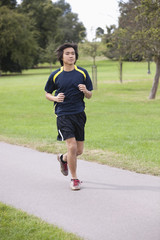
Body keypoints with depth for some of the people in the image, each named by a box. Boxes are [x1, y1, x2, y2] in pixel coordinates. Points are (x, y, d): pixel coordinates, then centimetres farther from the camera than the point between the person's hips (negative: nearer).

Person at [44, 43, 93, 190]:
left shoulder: (82, 73, 4)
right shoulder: (55, 75, 1)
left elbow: (90, 95, 9)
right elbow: (47, 93, 12)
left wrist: (85, 91, -14)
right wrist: (55, 98, -9)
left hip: (79, 114, 3)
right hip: (63, 115, -3)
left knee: (79, 150, 7)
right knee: (72, 146, -15)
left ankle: (63, 158, 41)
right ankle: (74, 179, 2)